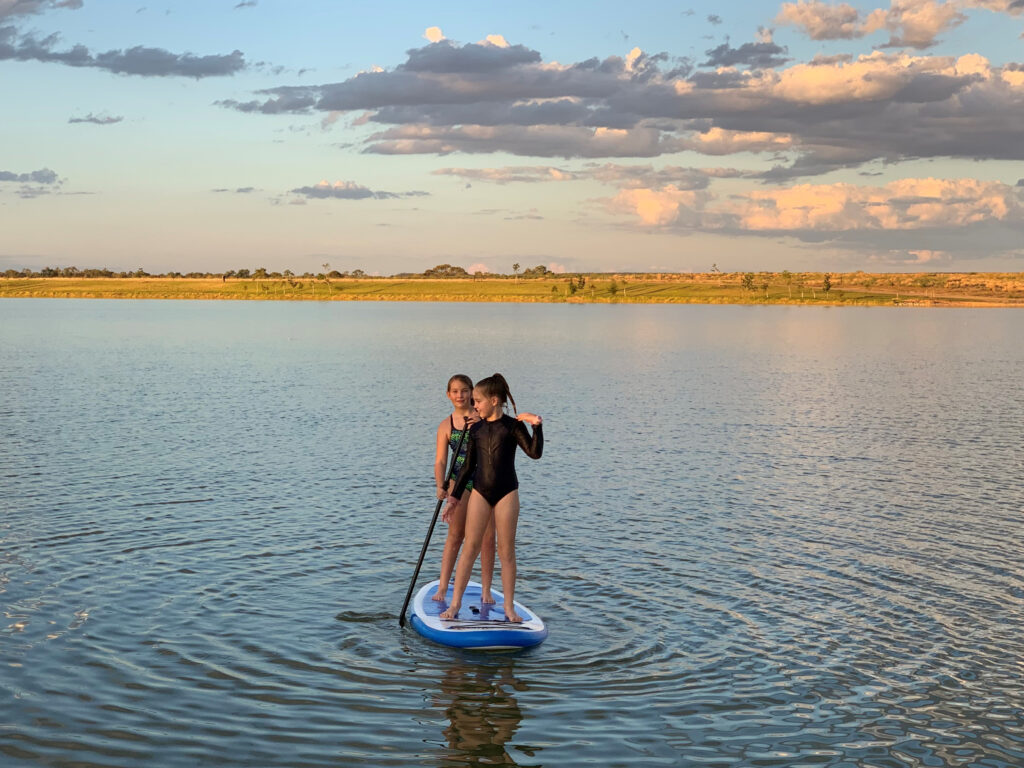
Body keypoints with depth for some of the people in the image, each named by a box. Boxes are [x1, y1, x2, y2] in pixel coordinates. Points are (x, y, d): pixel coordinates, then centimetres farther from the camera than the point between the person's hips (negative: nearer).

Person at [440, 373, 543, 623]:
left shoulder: (513, 426, -3)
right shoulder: (476, 429, 7)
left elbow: (535, 453, -14)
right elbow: (468, 466, 12)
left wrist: (536, 426, -25)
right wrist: (454, 496, 11)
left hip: (506, 492, -3)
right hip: (480, 491, 3)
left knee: (506, 550, 1)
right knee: (470, 547, -1)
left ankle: (509, 607, 8)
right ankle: (455, 603, 3)